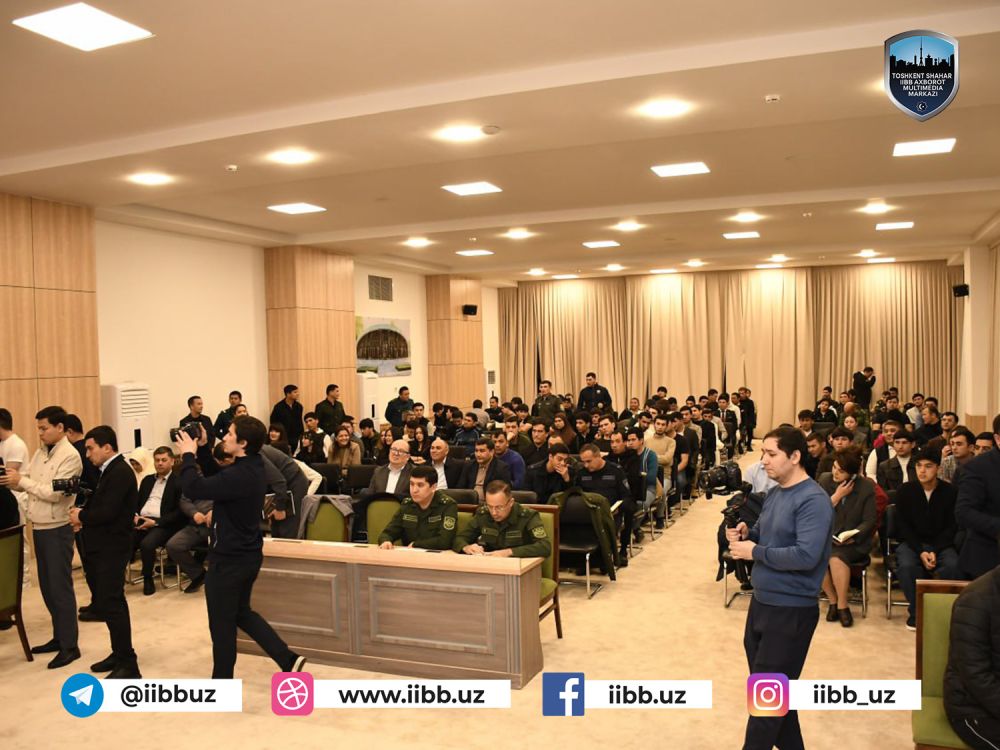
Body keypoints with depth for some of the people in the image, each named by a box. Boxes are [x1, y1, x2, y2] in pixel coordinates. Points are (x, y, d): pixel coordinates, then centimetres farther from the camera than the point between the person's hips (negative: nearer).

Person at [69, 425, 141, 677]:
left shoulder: (120, 472, -18)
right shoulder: (110, 471, 14)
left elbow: (108, 512, -24)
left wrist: (81, 517, -9)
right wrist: (84, 517, -2)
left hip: (112, 547, -10)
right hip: (104, 546, 10)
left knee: (109, 603, -9)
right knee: (111, 601, 16)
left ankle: (129, 665, -4)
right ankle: (120, 654, 26)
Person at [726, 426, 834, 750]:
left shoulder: (813, 500, -20)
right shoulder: (774, 493, 7)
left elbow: (806, 556, -29)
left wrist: (754, 552, -21)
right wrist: (745, 533, -3)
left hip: (791, 611, -9)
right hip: (761, 602, 9)